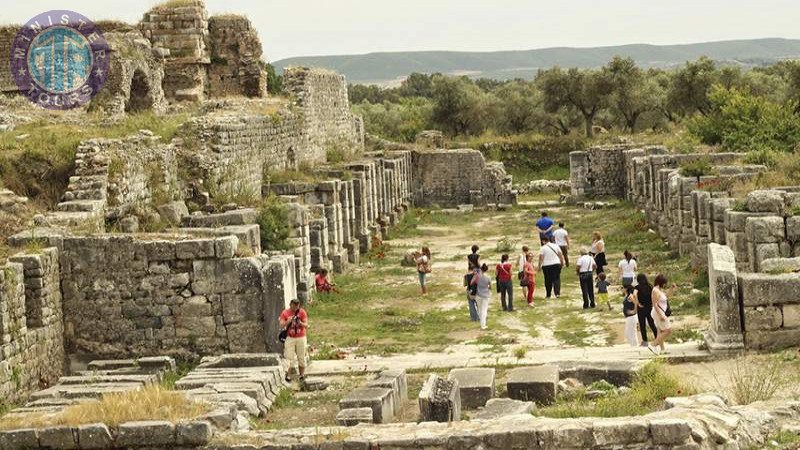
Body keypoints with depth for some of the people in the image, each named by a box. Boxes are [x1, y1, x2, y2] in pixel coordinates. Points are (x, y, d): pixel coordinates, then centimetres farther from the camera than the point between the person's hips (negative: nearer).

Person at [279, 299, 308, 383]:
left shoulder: (302, 312, -4)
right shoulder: (285, 313, -4)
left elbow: (306, 326, -8)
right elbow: (282, 325, -11)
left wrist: (300, 323, -28)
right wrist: (289, 321, -28)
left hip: (301, 338, 1)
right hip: (290, 338, -1)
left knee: (301, 357, 5)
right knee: (290, 358, -4)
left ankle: (302, 375, 14)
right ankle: (289, 376, 1)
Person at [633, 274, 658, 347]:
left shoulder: (637, 287, -9)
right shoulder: (650, 287, 2)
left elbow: (634, 295, -27)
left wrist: (638, 304, -17)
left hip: (641, 308, -4)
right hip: (650, 308, 4)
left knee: (642, 325, 5)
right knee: (652, 324, 14)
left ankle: (645, 341, 7)